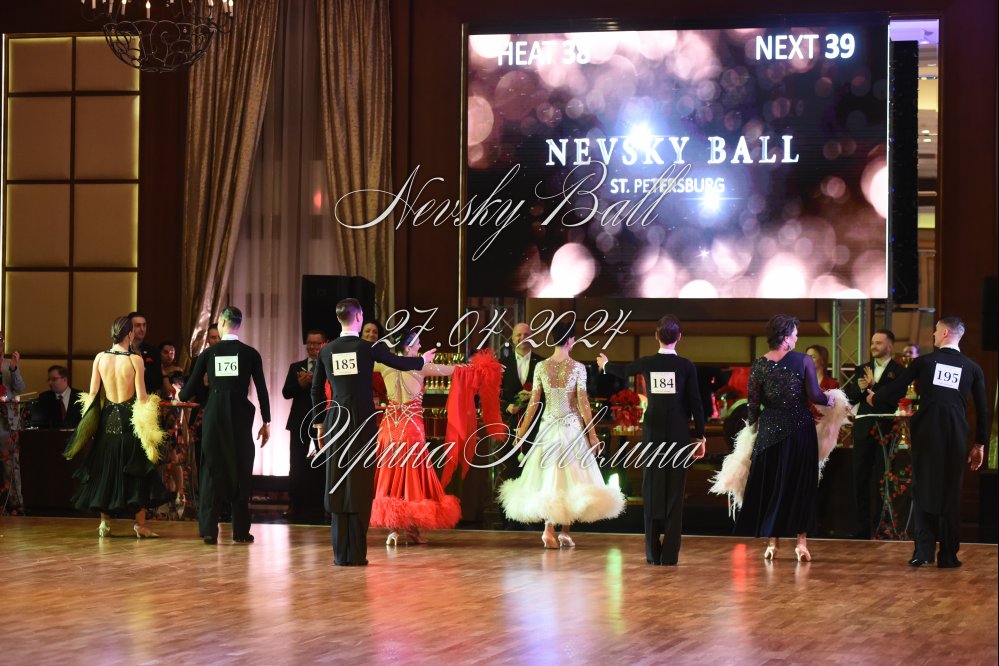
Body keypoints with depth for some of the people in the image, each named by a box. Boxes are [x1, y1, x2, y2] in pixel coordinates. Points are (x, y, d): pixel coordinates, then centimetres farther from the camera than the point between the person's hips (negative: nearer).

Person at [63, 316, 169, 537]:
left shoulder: (100, 358, 0)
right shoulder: (135, 360, -11)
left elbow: (93, 393, 2)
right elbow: (141, 396, -11)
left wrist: (91, 420, 12)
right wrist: (149, 425, -3)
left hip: (107, 419, 4)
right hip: (130, 420, -4)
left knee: (105, 469, 13)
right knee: (137, 472, 5)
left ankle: (105, 522, 13)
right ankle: (140, 523, 2)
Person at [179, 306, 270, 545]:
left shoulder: (209, 353, 1)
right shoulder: (250, 354, -1)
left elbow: (191, 388, 4)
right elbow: (262, 390, -1)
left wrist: (180, 396, 27)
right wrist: (266, 422, 7)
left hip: (213, 417, 1)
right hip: (240, 417, -1)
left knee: (212, 471, 6)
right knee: (240, 471, 6)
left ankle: (209, 530, 2)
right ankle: (240, 531, 5)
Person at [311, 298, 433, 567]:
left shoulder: (326, 351, 4)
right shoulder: (369, 348, -5)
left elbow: (316, 390, 12)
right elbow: (400, 363, 10)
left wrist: (319, 424, 23)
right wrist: (423, 360, 30)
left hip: (335, 422, 3)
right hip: (362, 422, -3)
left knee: (337, 486, 5)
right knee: (359, 486, -1)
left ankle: (341, 554, 5)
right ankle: (356, 553, -2)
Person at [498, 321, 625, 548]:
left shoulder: (541, 367, -2)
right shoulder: (578, 368, -8)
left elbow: (534, 402, 0)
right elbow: (583, 403, -8)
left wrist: (523, 430, 10)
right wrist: (591, 433, -1)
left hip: (548, 427, 2)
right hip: (572, 427, -2)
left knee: (549, 479, 8)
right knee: (570, 479, 8)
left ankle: (548, 528, -8)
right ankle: (565, 532, 7)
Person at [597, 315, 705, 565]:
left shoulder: (647, 363, 1)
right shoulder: (686, 366, -5)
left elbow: (622, 370, 21)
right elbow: (695, 403, -4)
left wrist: (605, 364, 44)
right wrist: (700, 437, 5)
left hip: (653, 434, 2)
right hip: (679, 435, -2)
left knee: (652, 490, 8)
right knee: (674, 493, 1)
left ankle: (653, 553, 8)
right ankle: (669, 554, -1)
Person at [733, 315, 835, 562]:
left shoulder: (759, 365, -2)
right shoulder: (803, 361, -9)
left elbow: (753, 402, 2)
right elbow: (814, 395, -12)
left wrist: (753, 424, 17)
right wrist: (829, 400, 8)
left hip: (769, 430, 2)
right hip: (800, 429, -2)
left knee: (770, 485, 10)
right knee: (800, 484, 7)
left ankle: (771, 542, 8)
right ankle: (801, 541, 2)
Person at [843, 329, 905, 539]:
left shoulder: (898, 371, -1)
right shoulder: (862, 370, 16)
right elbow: (848, 397, 10)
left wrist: (873, 385, -16)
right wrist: (859, 388, -10)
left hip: (886, 430, -5)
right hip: (863, 431, 5)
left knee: (881, 481, -2)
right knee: (860, 480, 6)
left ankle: (880, 528, 3)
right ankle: (861, 528, 11)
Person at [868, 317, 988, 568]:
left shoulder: (924, 361, 2)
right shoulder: (972, 368, 5)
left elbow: (895, 387, 6)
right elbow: (982, 410, 7)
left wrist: (875, 398, 27)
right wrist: (979, 444, 17)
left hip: (926, 434, -1)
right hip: (956, 436, 1)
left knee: (923, 490, 6)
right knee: (950, 493, 7)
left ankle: (923, 550, -2)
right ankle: (948, 555, 7)